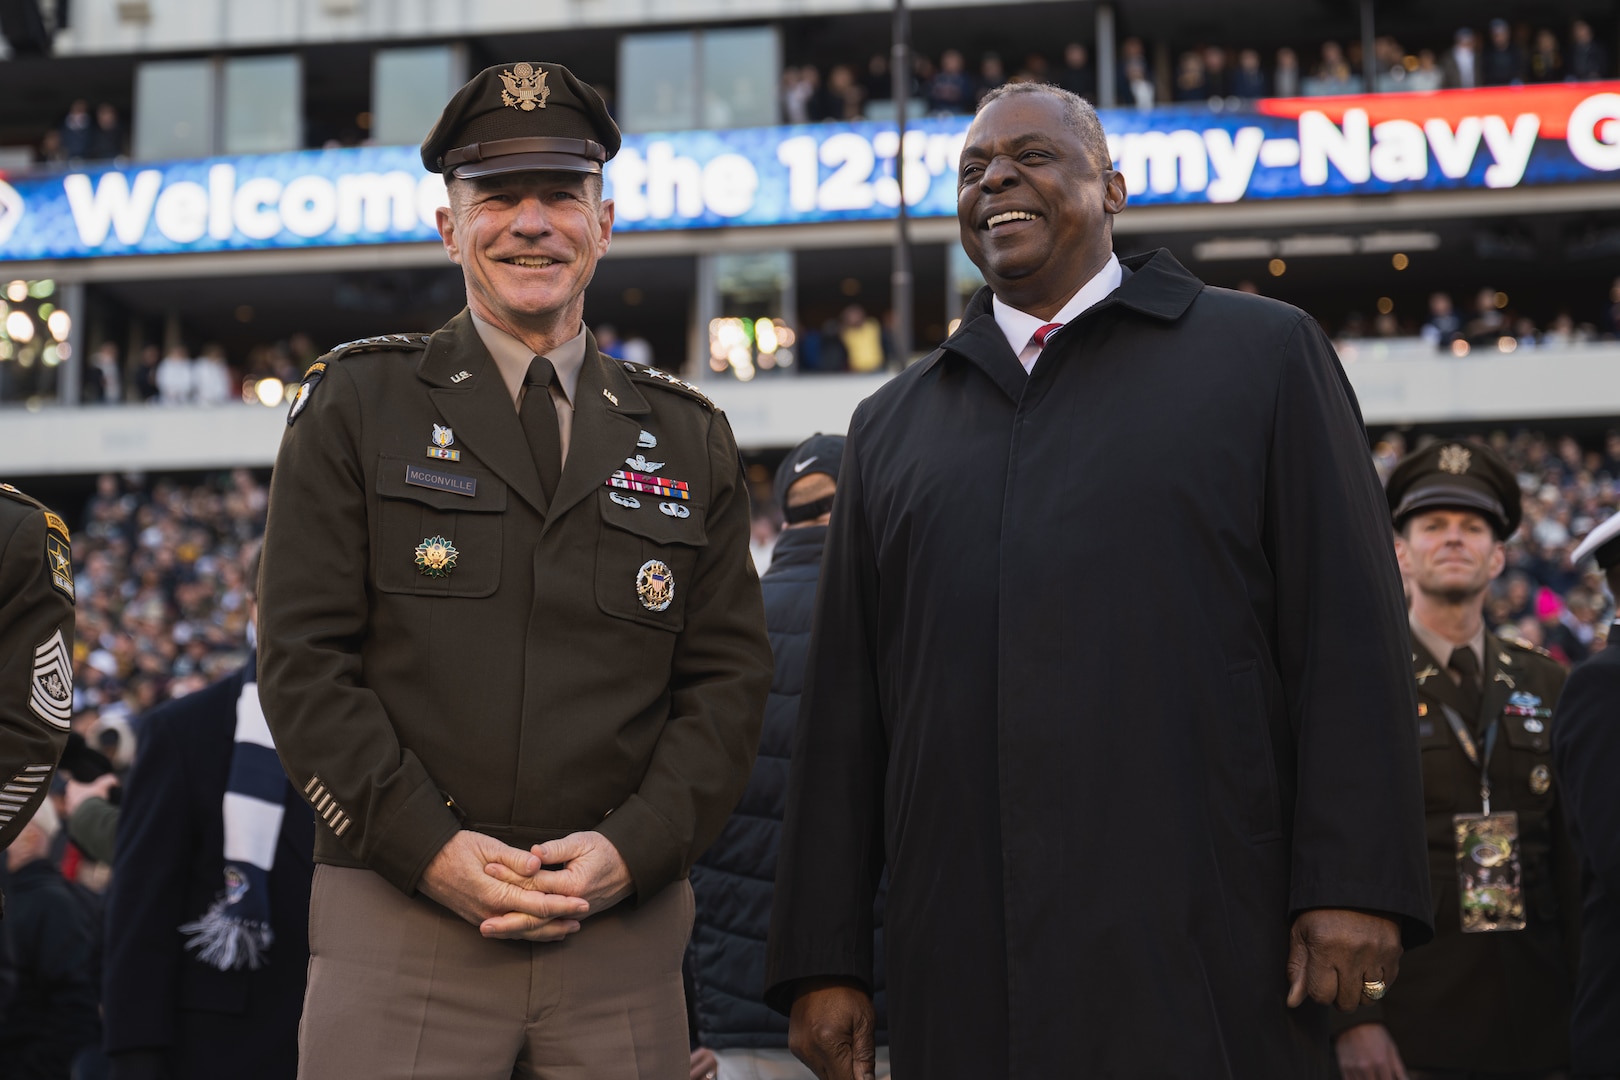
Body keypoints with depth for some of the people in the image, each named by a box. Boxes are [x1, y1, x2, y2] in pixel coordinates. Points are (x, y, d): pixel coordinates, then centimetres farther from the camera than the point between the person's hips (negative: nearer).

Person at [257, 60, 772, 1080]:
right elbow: (304, 657, 0)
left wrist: (631, 849, -8)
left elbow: (730, 678, 8)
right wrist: (431, 848, -11)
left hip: (625, 935, 2)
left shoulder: (689, 438, 13)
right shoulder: (356, 404, 7)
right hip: (397, 928, -2)